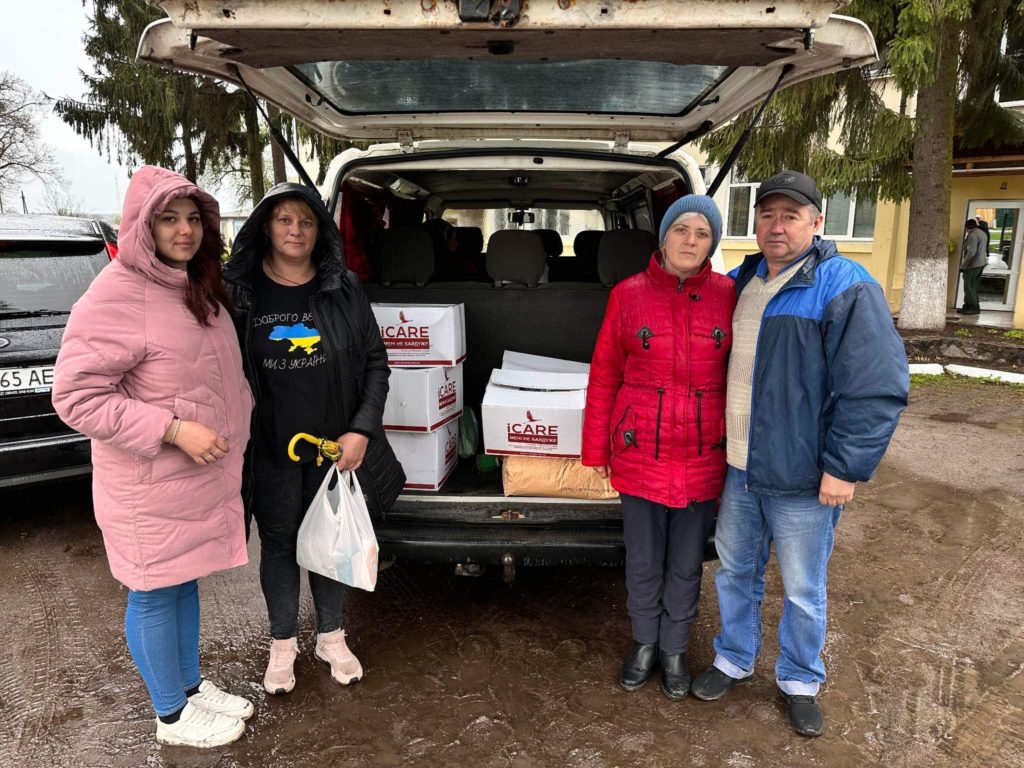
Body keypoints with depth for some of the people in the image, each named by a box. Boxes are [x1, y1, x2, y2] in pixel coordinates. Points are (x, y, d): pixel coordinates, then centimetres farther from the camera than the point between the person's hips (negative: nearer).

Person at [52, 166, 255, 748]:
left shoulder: (196, 286, 8)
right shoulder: (118, 296, -20)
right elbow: (76, 396, -21)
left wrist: (233, 432, 16)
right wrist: (173, 429, -25)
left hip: (204, 473, 8)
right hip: (151, 485, -8)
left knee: (186, 581, 21)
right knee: (156, 593, 9)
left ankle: (193, 685, 40)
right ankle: (172, 715, 27)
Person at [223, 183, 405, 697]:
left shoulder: (344, 289, -3)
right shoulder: (239, 291, -5)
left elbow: (375, 362, -1)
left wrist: (361, 431, -10)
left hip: (335, 446, 1)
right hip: (269, 451, -1)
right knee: (278, 543, 14)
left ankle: (331, 636, 36)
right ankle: (283, 644, 34)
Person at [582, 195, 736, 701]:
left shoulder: (728, 296, -3)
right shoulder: (628, 295, -4)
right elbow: (604, 375, 1)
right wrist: (596, 449, 2)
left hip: (703, 456, 1)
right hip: (639, 453, 0)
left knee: (686, 564, 15)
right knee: (643, 562, 14)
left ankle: (674, 649, 38)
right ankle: (644, 643, 38)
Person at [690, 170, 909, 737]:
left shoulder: (845, 288, -14)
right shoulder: (740, 282, 8)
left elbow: (877, 387, -18)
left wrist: (845, 467, -18)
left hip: (803, 479, -6)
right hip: (738, 468, 6)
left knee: (803, 591, 12)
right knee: (734, 571, 19)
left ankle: (800, 682, 34)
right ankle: (734, 660, 40)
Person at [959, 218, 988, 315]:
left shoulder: (973, 235, -16)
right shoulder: (982, 233, 16)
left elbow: (971, 253, -22)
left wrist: (963, 266, -17)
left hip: (973, 264, -10)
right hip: (981, 263, 10)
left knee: (968, 286, -5)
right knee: (973, 287, 12)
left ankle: (974, 307, -4)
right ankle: (968, 306, 16)